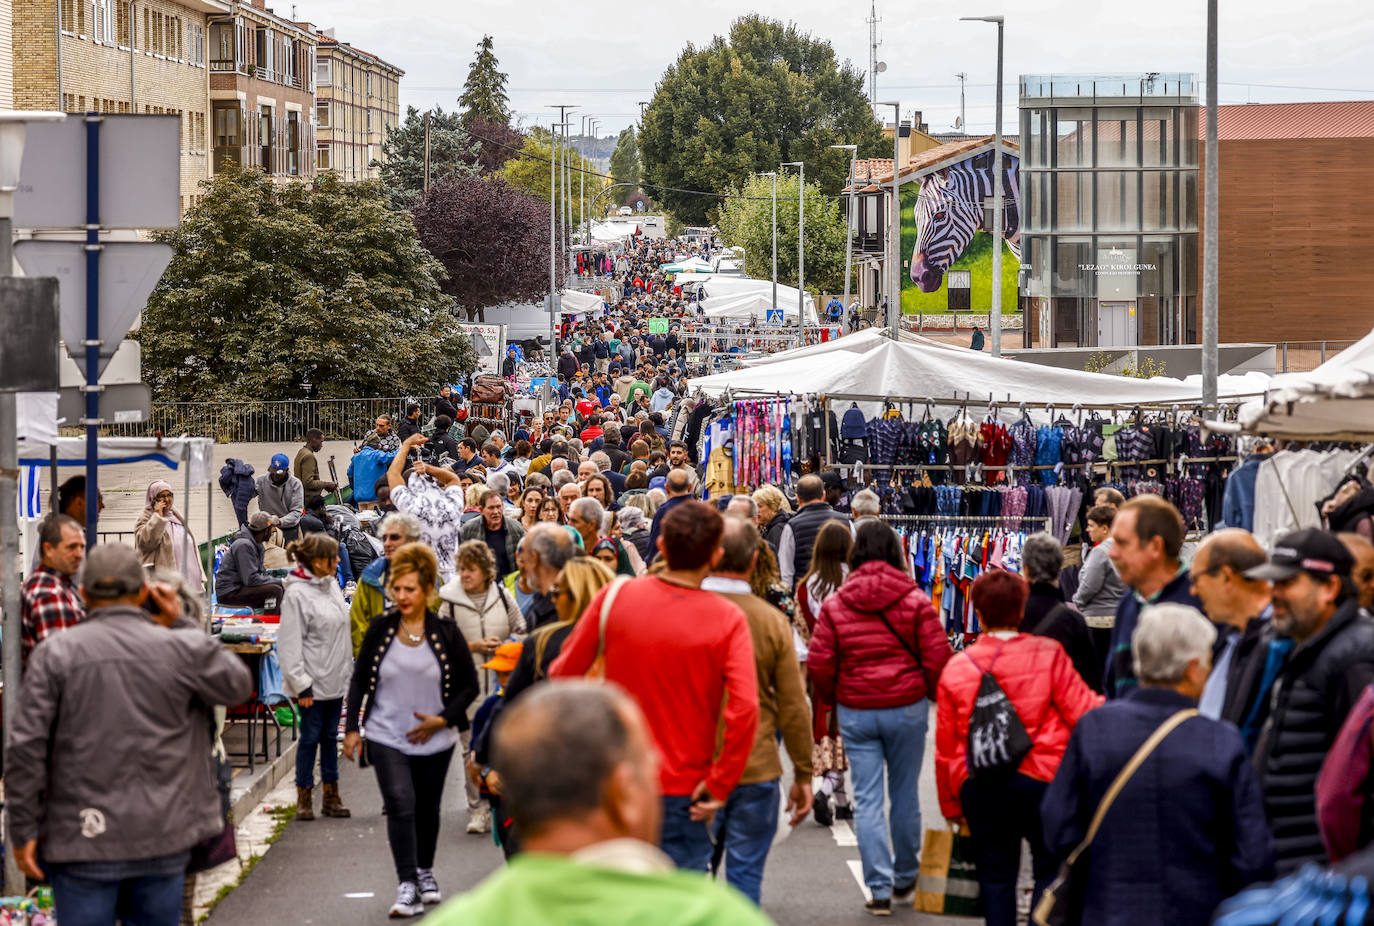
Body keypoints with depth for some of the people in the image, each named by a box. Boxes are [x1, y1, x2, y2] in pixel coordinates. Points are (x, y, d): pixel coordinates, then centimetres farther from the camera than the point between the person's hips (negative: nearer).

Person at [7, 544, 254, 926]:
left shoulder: (56, 654, -4)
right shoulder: (182, 649, -2)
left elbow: (25, 746, -8)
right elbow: (237, 684, 16)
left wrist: (23, 830, -2)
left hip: (82, 839, -2)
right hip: (163, 837, 2)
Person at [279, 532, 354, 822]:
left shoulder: (331, 586, 8)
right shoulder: (297, 594, -16)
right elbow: (290, 643, -16)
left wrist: (348, 672, 17)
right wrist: (301, 684, -18)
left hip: (336, 678, 7)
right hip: (314, 683, -7)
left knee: (330, 736, 12)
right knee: (310, 737, 0)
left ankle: (331, 796, 19)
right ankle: (304, 798, 10)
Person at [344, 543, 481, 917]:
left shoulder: (446, 633, -5)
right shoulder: (380, 629, -3)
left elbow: (469, 686, 0)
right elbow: (359, 680, 5)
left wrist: (442, 719, -12)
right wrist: (352, 728, 1)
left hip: (434, 741, 1)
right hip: (387, 738, -1)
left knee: (427, 808, 16)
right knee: (400, 805, -17)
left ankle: (425, 872, 40)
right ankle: (407, 887, -17)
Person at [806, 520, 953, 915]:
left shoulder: (834, 605, -3)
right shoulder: (915, 601, -6)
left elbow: (818, 663, -3)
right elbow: (937, 657, -7)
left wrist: (833, 699, 15)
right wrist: (932, 694, 12)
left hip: (855, 713, 0)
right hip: (907, 708, 0)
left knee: (867, 801, 4)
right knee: (905, 795, 14)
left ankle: (879, 889, 0)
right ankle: (905, 879, 26)